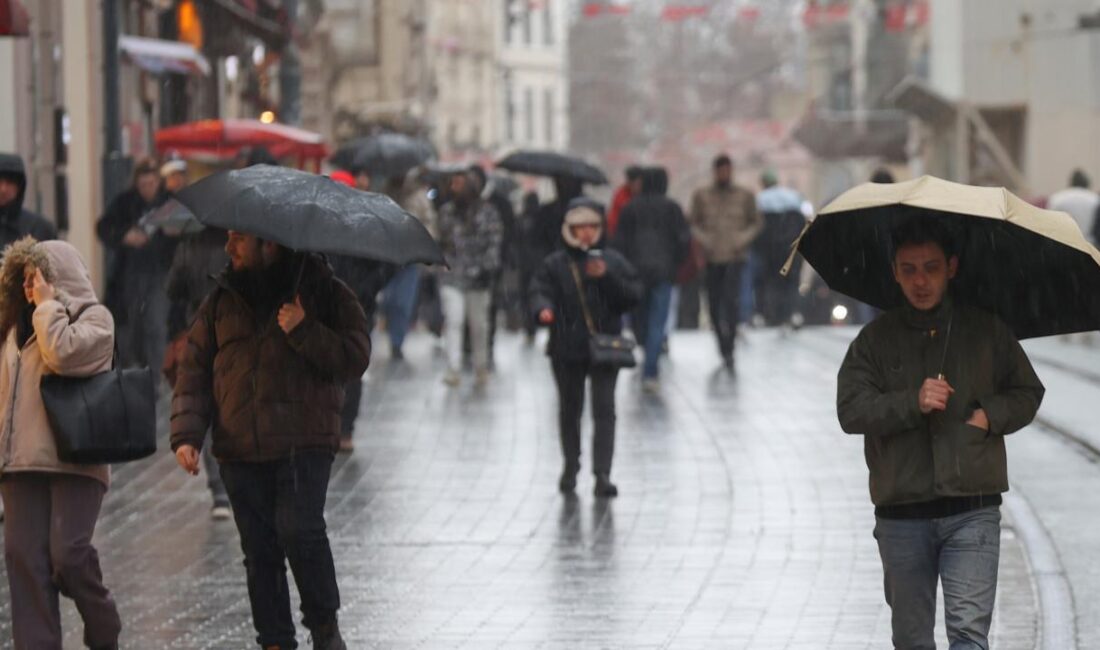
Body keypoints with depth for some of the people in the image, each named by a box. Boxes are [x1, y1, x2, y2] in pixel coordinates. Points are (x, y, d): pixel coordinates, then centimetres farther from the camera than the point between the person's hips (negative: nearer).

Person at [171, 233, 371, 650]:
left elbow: (355, 359, -3)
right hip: (240, 451, 4)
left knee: (300, 531, -17)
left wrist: (304, 333, -16)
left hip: (303, 444, -4)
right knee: (259, 550, 5)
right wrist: (186, 435, 1)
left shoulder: (324, 292, 2)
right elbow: (194, 369, 13)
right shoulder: (222, 300, 13)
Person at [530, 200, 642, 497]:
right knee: (569, 408, 13)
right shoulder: (555, 264, 2)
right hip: (567, 348, 1)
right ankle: (570, 465, 31)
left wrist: (607, 277, -16)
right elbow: (540, 290, -9)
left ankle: (603, 474, -14)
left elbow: (633, 295, -1)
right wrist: (543, 309, -31)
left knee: (604, 408, -10)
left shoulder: (613, 261, 4)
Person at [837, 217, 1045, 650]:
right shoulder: (876, 340, 6)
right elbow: (850, 410, -4)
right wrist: (913, 403, -19)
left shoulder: (987, 331, 7)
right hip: (900, 515, 1)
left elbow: (1028, 393, 15)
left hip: (972, 512, -1)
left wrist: (991, 415, -6)